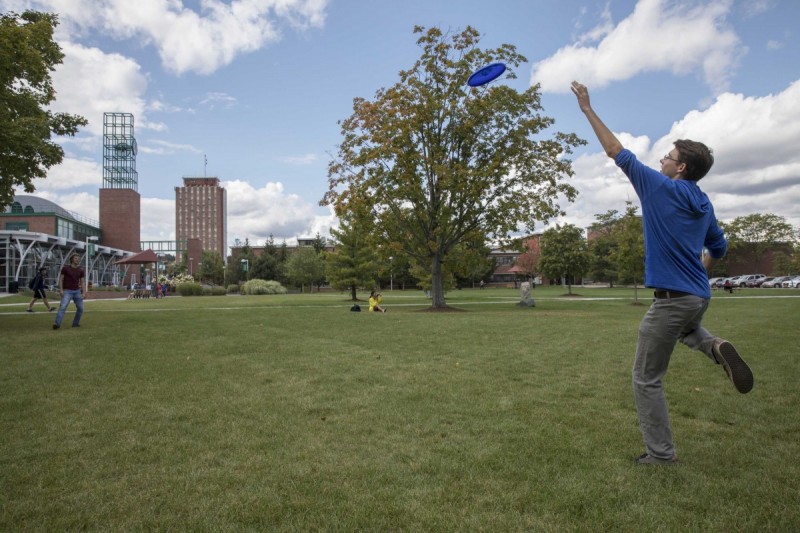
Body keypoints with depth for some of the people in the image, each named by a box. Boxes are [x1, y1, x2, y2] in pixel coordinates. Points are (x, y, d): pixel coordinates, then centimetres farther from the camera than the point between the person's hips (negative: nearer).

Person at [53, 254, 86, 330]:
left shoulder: (81, 270, 6)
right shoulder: (65, 268, -3)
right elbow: (60, 279, -2)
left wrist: (83, 293, 1)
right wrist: (61, 290, -12)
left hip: (77, 291, 4)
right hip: (67, 291, -4)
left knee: (80, 308, 2)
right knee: (63, 307, -20)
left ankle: (75, 323, 16)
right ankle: (57, 324, -23)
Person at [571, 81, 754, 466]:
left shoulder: (660, 188, -9)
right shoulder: (704, 204, 11)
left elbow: (618, 153, -4)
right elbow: (718, 248, 23)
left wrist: (588, 110, 3)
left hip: (671, 298, -8)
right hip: (699, 296, 8)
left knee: (646, 379, 5)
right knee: (685, 327, 43)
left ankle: (661, 453, 11)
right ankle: (715, 347, 12)